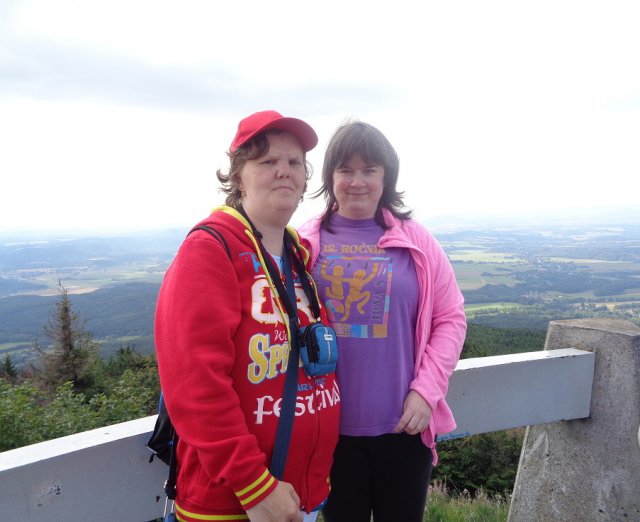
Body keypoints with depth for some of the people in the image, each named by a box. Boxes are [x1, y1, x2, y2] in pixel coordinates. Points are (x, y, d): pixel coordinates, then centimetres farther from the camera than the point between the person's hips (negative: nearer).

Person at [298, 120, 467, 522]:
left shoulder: (416, 240, -1)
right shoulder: (305, 245, -3)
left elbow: (450, 318, 1)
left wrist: (426, 390, -7)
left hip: (404, 424, 1)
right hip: (331, 425, 0)